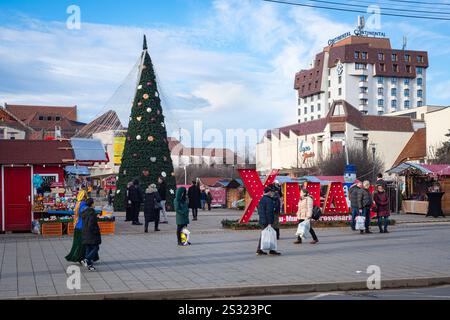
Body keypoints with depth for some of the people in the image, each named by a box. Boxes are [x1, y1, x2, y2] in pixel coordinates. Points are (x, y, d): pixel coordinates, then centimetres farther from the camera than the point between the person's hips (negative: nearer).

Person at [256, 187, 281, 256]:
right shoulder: (269, 200, -15)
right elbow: (269, 212, -20)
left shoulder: (261, 200, 15)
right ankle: (271, 251, 0)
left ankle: (259, 250, 14)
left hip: (262, 221, 9)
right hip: (267, 221, -9)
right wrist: (269, 223, -20)